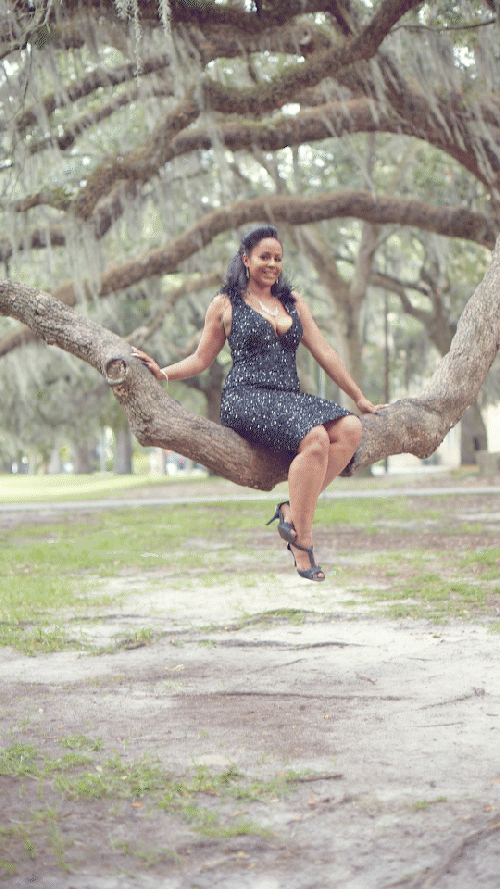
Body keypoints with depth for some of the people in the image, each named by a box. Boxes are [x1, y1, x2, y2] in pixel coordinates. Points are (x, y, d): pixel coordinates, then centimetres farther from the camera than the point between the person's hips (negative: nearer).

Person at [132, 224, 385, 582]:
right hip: (247, 398, -5)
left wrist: (359, 398, 22)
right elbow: (202, 359, 15)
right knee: (315, 437, -33)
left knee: (350, 428, -24)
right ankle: (301, 539, -26)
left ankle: (293, 511, -20)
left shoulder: (293, 301, 22)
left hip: (290, 398, 5)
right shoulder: (225, 304, 11)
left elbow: (323, 352, 23)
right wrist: (161, 372, -2)